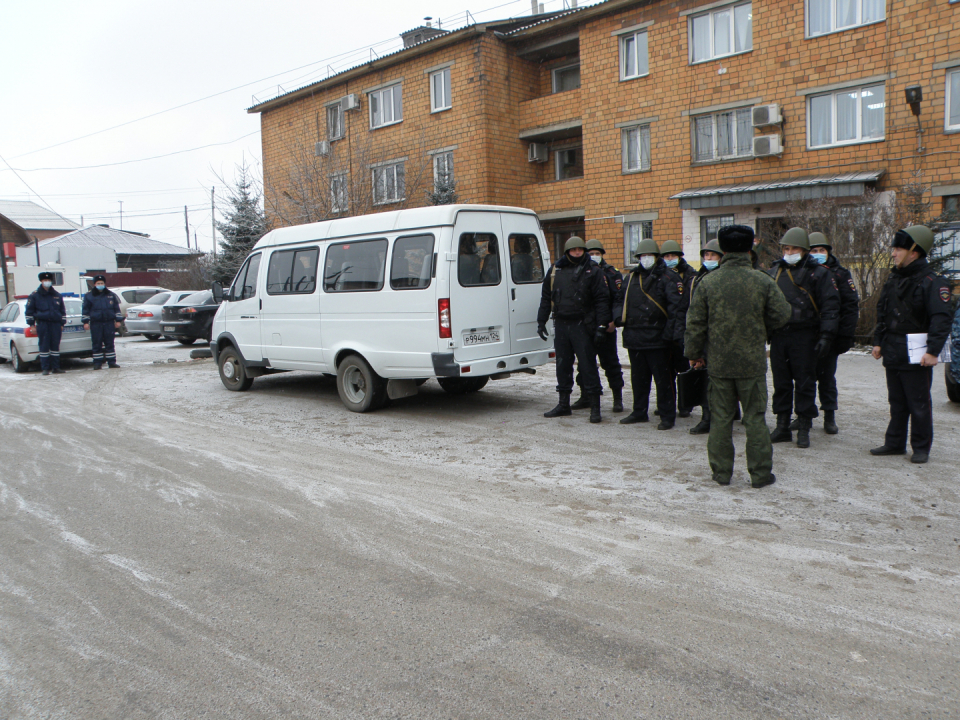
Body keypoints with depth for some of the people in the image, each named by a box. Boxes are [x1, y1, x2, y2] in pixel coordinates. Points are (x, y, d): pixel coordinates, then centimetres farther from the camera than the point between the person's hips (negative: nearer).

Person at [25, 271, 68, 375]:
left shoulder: (57, 295, 13)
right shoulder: (35, 295, 3)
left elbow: (63, 310, 19)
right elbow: (29, 311, 5)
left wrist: (62, 324, 15)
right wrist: (31, 324, 0)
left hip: (55, 324, 3)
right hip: (42, 324, -3)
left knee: (55, 346, 4)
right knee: (44, 347, -3)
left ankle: (55, 368, 9)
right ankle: (45, 368, 1)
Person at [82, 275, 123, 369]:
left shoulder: (111, 295, 11)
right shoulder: (89, 296, 6)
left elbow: (117, 308, 13)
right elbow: (85, 310, 6)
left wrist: (118, 320, 8)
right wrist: (86, 322, 0)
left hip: (109, 323, 1)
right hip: (96, 324, -1)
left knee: (110, 343, 4)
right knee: (97, 344, 0)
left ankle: (111, 362, 8)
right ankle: (97, 363, 5)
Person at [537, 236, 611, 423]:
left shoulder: (593, 271, 0)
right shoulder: (555, 271, 10)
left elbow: (602, 299, -4)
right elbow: (546, 298, 16)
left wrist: (601, 325, -12)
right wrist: (541, 321, 12)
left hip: (582, 326, -4)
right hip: (561, 325, 4)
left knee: (587, 365, -4)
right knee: (562, 365, 10)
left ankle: (595, 407, 3)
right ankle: (563, 404, 22)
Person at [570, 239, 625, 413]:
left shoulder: (611, 274, 1)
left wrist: (614, 321, -14)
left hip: (606, 327, -4)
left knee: (610, 362, 2)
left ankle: (618, 398, 10)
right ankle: (585, 397, 20)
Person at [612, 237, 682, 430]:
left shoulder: (665, 278, -3)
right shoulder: (631, 278, 15)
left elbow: (675, 305, -9)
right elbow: (620, 299, 24)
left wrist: (669, 330, -16)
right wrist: (618, 316, 5)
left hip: (656, 337, -6)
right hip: (634, 335, 6)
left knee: (663, 377, -1)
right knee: (638, 376, 15)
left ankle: (667, 415, 7)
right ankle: (639, 412, 27)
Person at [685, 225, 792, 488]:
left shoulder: (707, 282, -5)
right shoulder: (763, 281, -5)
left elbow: (695, 323, -2)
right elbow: (782, 314, 0)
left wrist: (694, 353, 10)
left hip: (718, 363, 1)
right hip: (753, 362, 0)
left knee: (720, 418, 9)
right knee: (755, 418, 8)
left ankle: (721, 472, 16)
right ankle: (761, 473, 14)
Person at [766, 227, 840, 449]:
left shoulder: (818, 273, 0)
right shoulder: (774, 272, 12)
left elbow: (830, 306, -5)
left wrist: (826, 335, -14)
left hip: (804, 337, -4)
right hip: (778, 335, 4)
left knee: (805, 382, 2)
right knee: (781, 382, 9)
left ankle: (804, 430, 11)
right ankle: (782, 426, 19)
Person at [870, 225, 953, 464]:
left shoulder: (932, 282, -11)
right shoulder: (893, 280, 13)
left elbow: (941, 319, -17)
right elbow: (882, 314, 19)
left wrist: (933, 351, -22)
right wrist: (878, 341, 14)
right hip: (892, 353, 7)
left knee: (919, 404, 1)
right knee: (896, 402, 15)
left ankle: (921, 448, 12)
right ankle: (895, 443, 24)